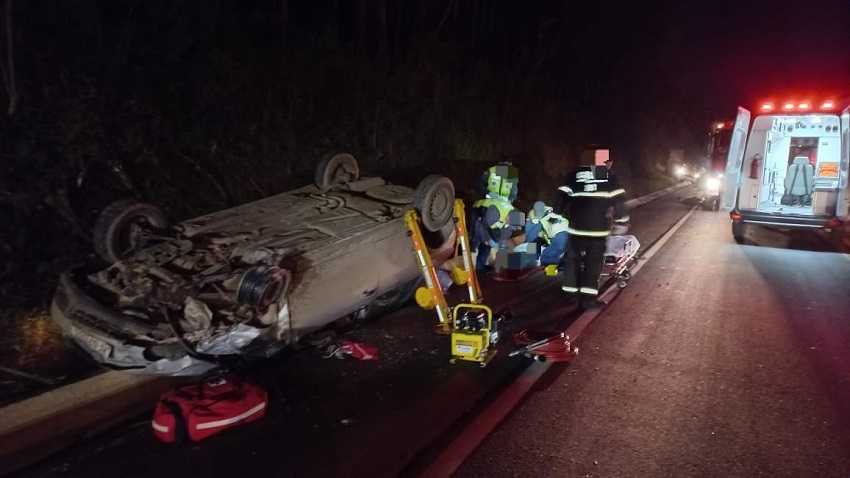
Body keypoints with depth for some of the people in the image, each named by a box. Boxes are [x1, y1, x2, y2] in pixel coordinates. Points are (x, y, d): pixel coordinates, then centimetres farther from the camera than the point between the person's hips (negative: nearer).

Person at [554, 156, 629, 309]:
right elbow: (618, 201, -1)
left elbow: (563, 195, 11)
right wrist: (622, 221, 8)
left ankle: (571, 292, 21)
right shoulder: (609, 178, 5)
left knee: (573, 258, 15)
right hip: (597, 227, -3)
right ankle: (588, 297, -2)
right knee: (594, 261, 1)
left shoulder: (575, 175, 14)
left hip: (576, 225, 3)